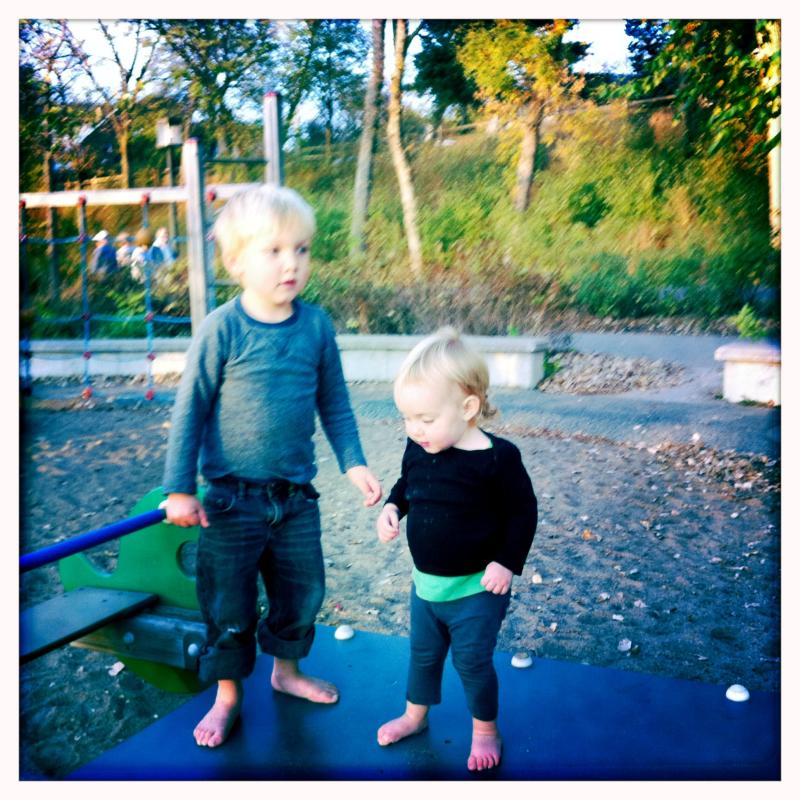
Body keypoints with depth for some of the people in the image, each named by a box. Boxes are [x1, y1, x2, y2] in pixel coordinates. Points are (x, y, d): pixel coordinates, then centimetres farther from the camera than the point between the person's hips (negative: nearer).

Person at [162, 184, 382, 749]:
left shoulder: (317, 325, -3)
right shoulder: (222, 330, -14)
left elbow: (334, 402, 7)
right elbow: (190, 409, -9)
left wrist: (353, 462, 2)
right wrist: (179, 488, -9)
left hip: (296, 496, 4)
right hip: (232, 497, -3)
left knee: (302, 592, 17)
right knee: (228, 604, 8)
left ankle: (287, 669, 42)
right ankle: (228, 694, 30)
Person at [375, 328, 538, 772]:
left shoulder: (497, 458, -24)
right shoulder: (417, 449, -7)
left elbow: (522, 511, -14)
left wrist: (507, 562, -19)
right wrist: (392, 508, -7)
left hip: (476, 588, -6)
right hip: (425, 583, 6)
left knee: (472, 661, 8)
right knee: (422, 653, 22)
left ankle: (485, 730, 32)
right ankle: (415, 714, 45)